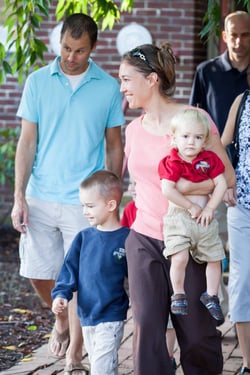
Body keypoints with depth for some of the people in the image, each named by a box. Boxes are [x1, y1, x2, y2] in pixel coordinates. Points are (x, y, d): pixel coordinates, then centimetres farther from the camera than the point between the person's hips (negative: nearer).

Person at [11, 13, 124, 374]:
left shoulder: (108, 87, 0)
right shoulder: (38, 82, 2)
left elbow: (114, 147, 7)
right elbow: (27, 142, 2)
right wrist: (19, 198, -3)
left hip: (85, 201, -2)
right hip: (41, 198, 2)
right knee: (39, 274, 8)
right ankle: (62, 320, 38)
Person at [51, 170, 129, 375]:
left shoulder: (127, 239, -10)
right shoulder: (84, 237, 4)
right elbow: (70, 270, 6)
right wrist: (61, 294, -10)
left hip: (111, 319, -6)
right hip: (86, 317, 6)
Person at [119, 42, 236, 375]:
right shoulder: (133, 130, 8)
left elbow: (228, 177, -8)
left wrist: (187, 188, -20)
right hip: (144, 239, 4)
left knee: (197, 335, 4)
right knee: (147, 328, -5)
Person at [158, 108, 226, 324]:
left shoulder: (210, 159, 3)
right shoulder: (171, 162, -7)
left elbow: (221, 184, 1)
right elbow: (168, 190, -16)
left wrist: (209, 208, -8)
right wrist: (191, 206, -13)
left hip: (205, 219, 4)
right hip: (178, 217, -4)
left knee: (215, 258, 7)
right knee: (180, 258, -19)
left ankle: (211, 295, 25)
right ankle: (178, 294, 0)